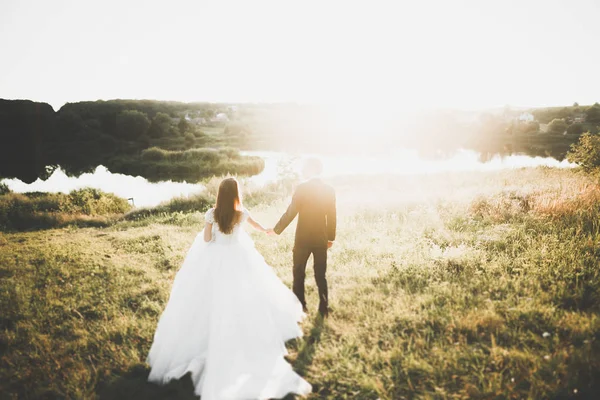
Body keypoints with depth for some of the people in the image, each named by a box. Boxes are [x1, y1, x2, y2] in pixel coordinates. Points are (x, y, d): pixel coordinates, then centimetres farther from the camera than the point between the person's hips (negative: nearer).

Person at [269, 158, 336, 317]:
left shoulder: (302, 188, -15)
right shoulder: (329, 190, -1)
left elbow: (290, 213, -14)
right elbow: (332, 217, 3)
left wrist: (276, 230, -2)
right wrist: (331, 237, 14)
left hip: (303, 238, -3)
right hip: (321, 239, 4)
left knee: (299, 273, 13)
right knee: (321, 275, 14)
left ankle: (299, 307, 19)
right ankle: (324, 308, 17)